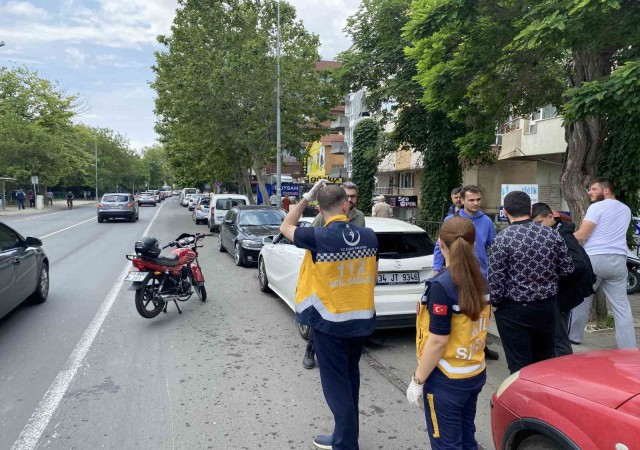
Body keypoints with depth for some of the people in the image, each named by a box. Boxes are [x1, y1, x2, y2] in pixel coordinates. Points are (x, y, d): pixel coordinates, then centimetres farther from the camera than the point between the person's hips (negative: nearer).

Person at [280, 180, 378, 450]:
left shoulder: (318, 237, -20)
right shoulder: (369, 236, -5)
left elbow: (286, 228, -1)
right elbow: (373, 277, 7)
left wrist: (306, 197, 0)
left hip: (329, 323, -6)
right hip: (361, 319, 6)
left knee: (336, 383, 8)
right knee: (350, 378, 22)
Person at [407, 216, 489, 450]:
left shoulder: (442, 285, -22)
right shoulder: (480, 280, 0)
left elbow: (437, 342, -21)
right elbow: (475, 325, 10)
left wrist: (418, 380, -13)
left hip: (447, 380, -7)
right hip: (476, 373, 7)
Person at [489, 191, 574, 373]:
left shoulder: (503, 238, -16)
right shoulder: (552, 234, -3)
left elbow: (496, 280, -15)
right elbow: (567, 269, 2)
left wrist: (494, 303, 2)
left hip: (514, 310, -5)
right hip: (547, 307, 5)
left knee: (520, 367, 6)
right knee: (544, 361, 22)